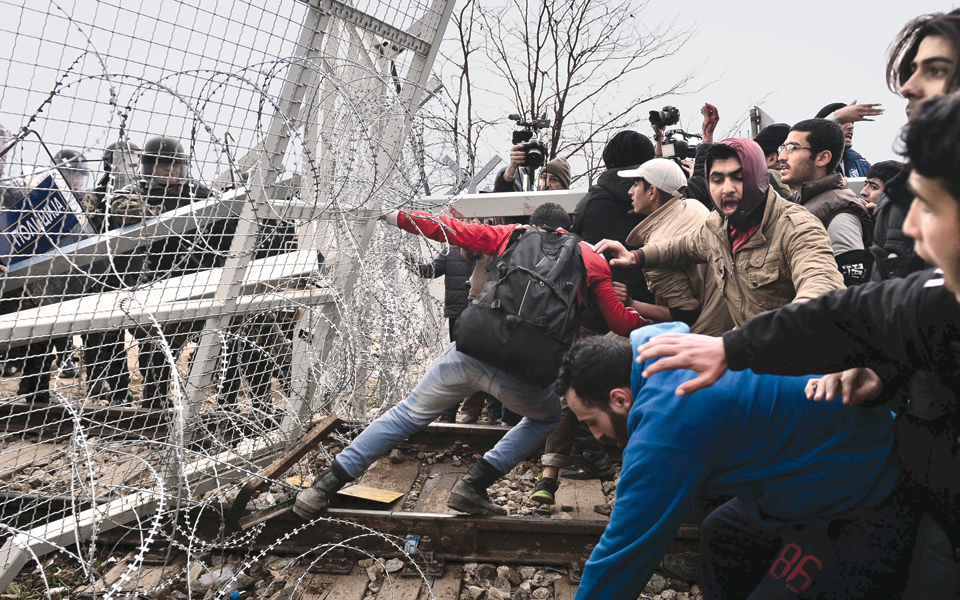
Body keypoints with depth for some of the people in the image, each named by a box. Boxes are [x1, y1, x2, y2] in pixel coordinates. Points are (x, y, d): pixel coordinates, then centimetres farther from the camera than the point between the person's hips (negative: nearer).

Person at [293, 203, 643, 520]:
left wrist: (394, 216, 28)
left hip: (470, 349, 2)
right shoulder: (593, 261, 18)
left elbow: (454, 231, 19)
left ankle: (326, 485, 21)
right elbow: (621, 323, 18)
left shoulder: (514, 235, 20)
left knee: (408, 415, 20)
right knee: (551, 416, 31)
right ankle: (474, 486, 18)